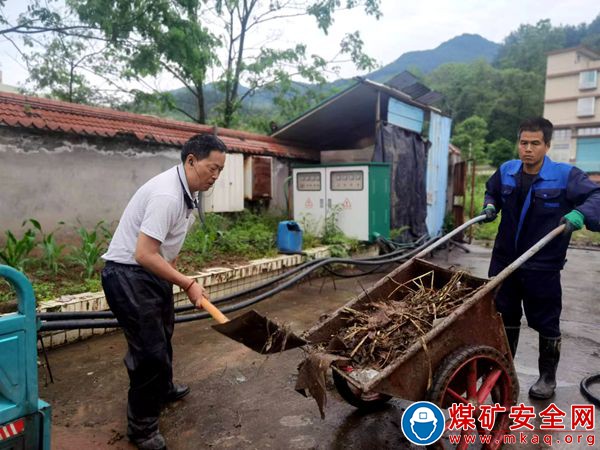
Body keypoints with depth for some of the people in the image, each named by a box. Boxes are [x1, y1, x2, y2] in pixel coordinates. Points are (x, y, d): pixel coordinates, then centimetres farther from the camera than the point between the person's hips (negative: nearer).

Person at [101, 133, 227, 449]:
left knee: (162, 335, 26)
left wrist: (177, 278, 17)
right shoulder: (167, 195, -28)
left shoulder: (185, 189, 5)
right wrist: (188, 284, -26)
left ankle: (163, 388, 49)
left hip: (152, 272, 11)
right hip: (127, 275, -10)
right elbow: (144, 254, -31)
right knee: (150, 350, -5)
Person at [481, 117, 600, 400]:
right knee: (505, 318, 17)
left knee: (546, 323, 10)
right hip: (504, 260, 4)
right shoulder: (506, 171, 2)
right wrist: (490, 206, 2)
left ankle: (548, 376, 31)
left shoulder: (565, 175, -12)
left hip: (542, 265, -4)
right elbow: (491, 191, 21)